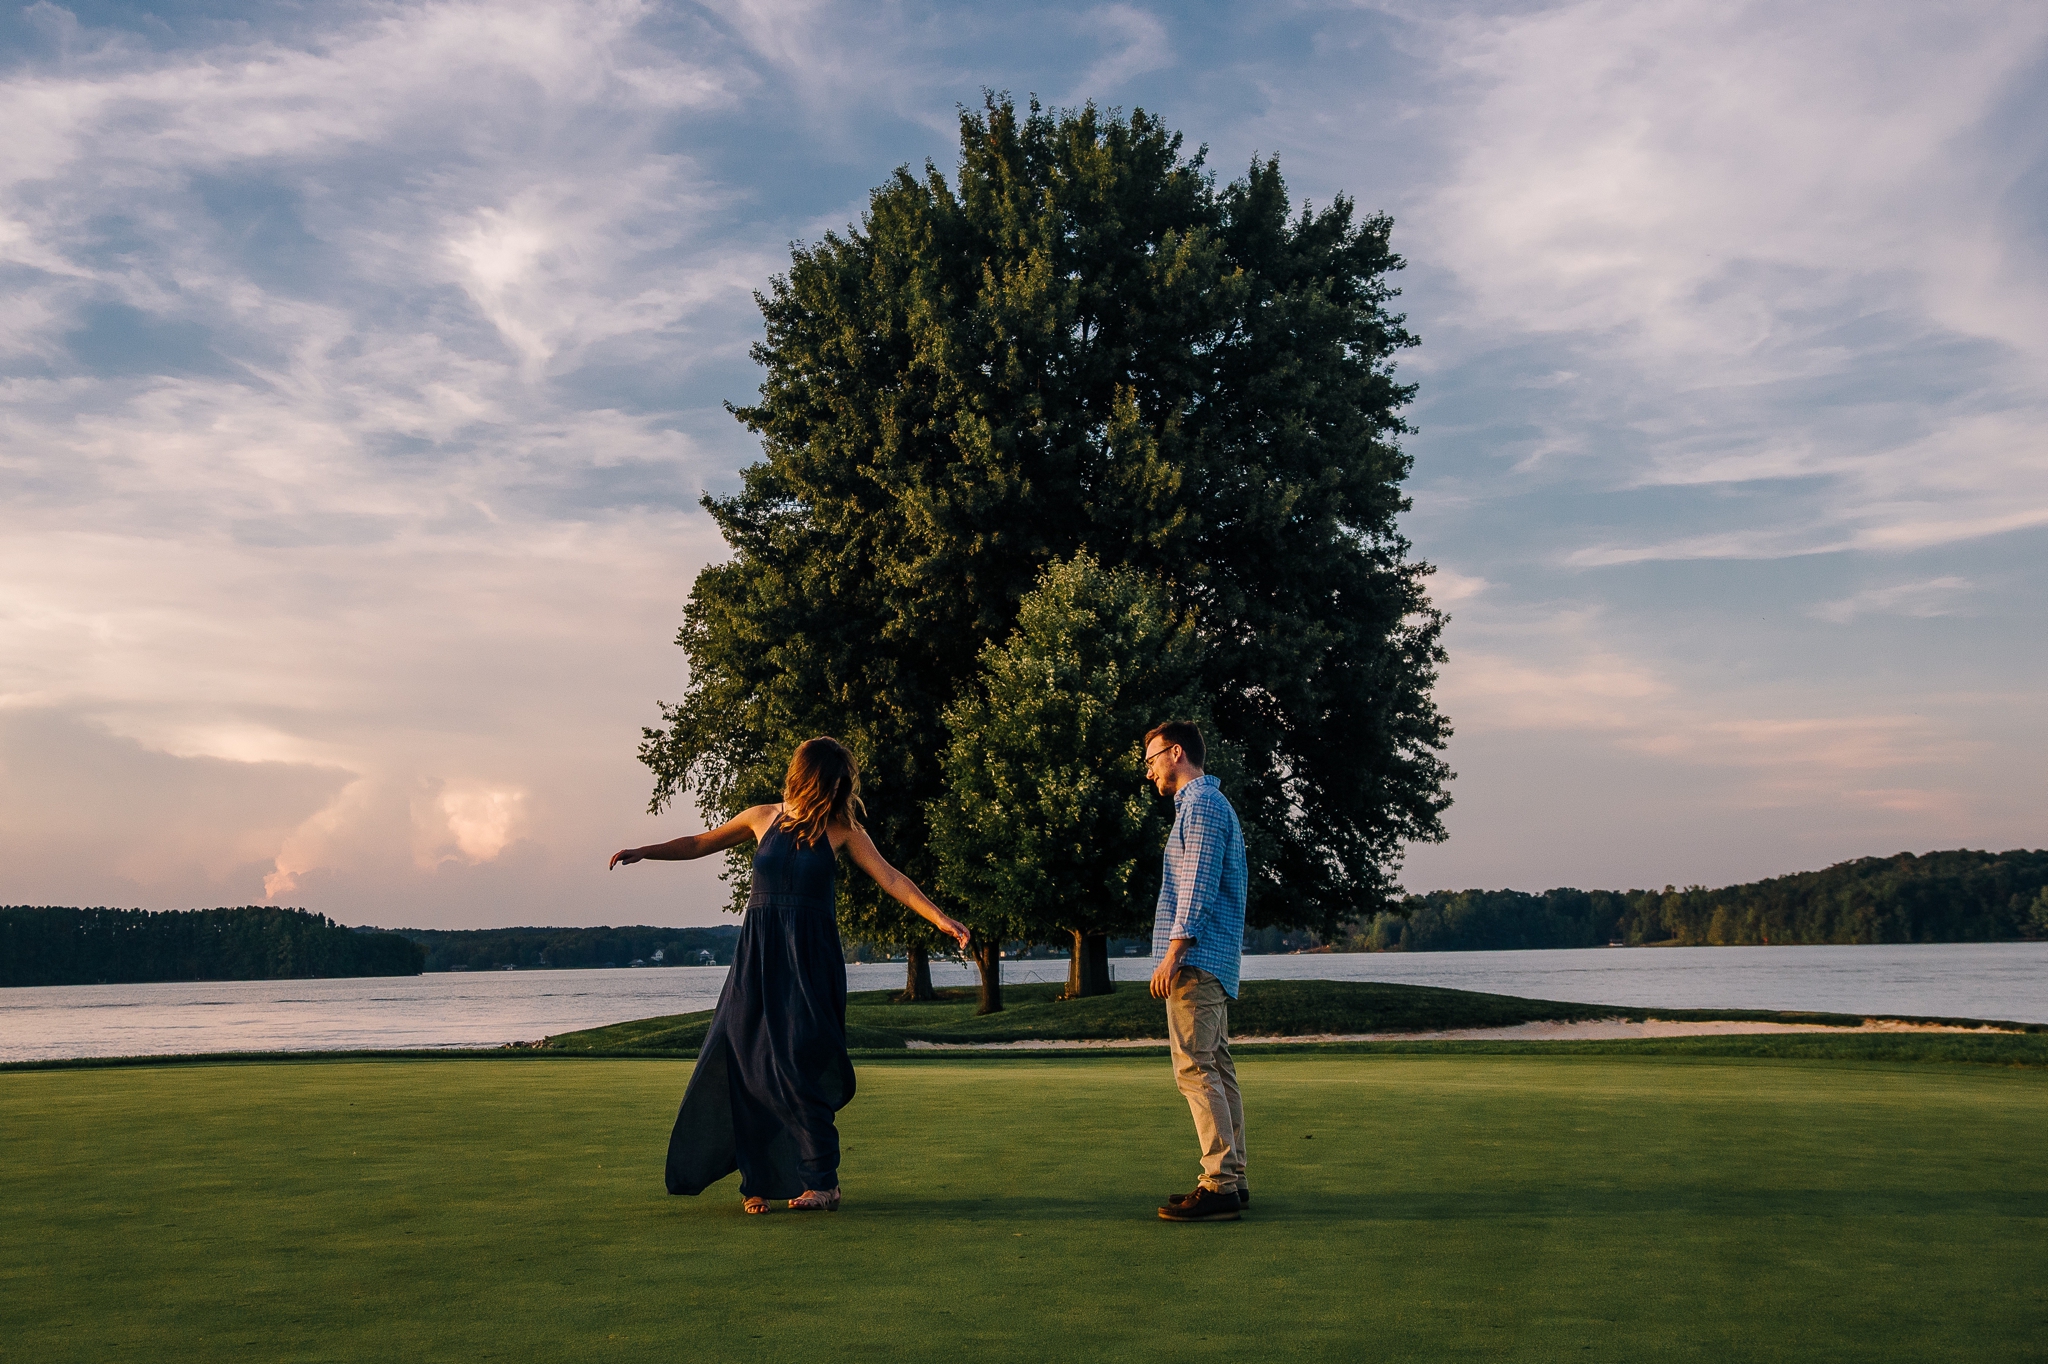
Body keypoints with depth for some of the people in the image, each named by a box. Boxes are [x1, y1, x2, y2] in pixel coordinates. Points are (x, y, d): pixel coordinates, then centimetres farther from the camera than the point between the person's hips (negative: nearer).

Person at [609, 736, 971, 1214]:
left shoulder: (841, 829, 2)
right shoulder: (763, 818, 7)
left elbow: (890, 878, -2)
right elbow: (699, 844, 18)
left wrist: (939, 917, -12)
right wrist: (642, 853, 11)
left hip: (810, 959, -3)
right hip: (757, 958, 3)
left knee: (798, 1064, -10)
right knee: (745, 1062, -2)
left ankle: (822, 1183, -2)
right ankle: (759, 1179, 9)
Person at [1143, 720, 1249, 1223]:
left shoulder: (1202, 804, -10)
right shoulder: (1212, 804, 23)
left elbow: (1198, 888, -18)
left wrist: (1173, 954, -20)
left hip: (1196, 961, -11)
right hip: (1216, 964, 11)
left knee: (1196, 1070, -11)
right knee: (1217, 1069, 10)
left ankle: (1220, 1186, -13)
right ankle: (1232, 1180, 12)